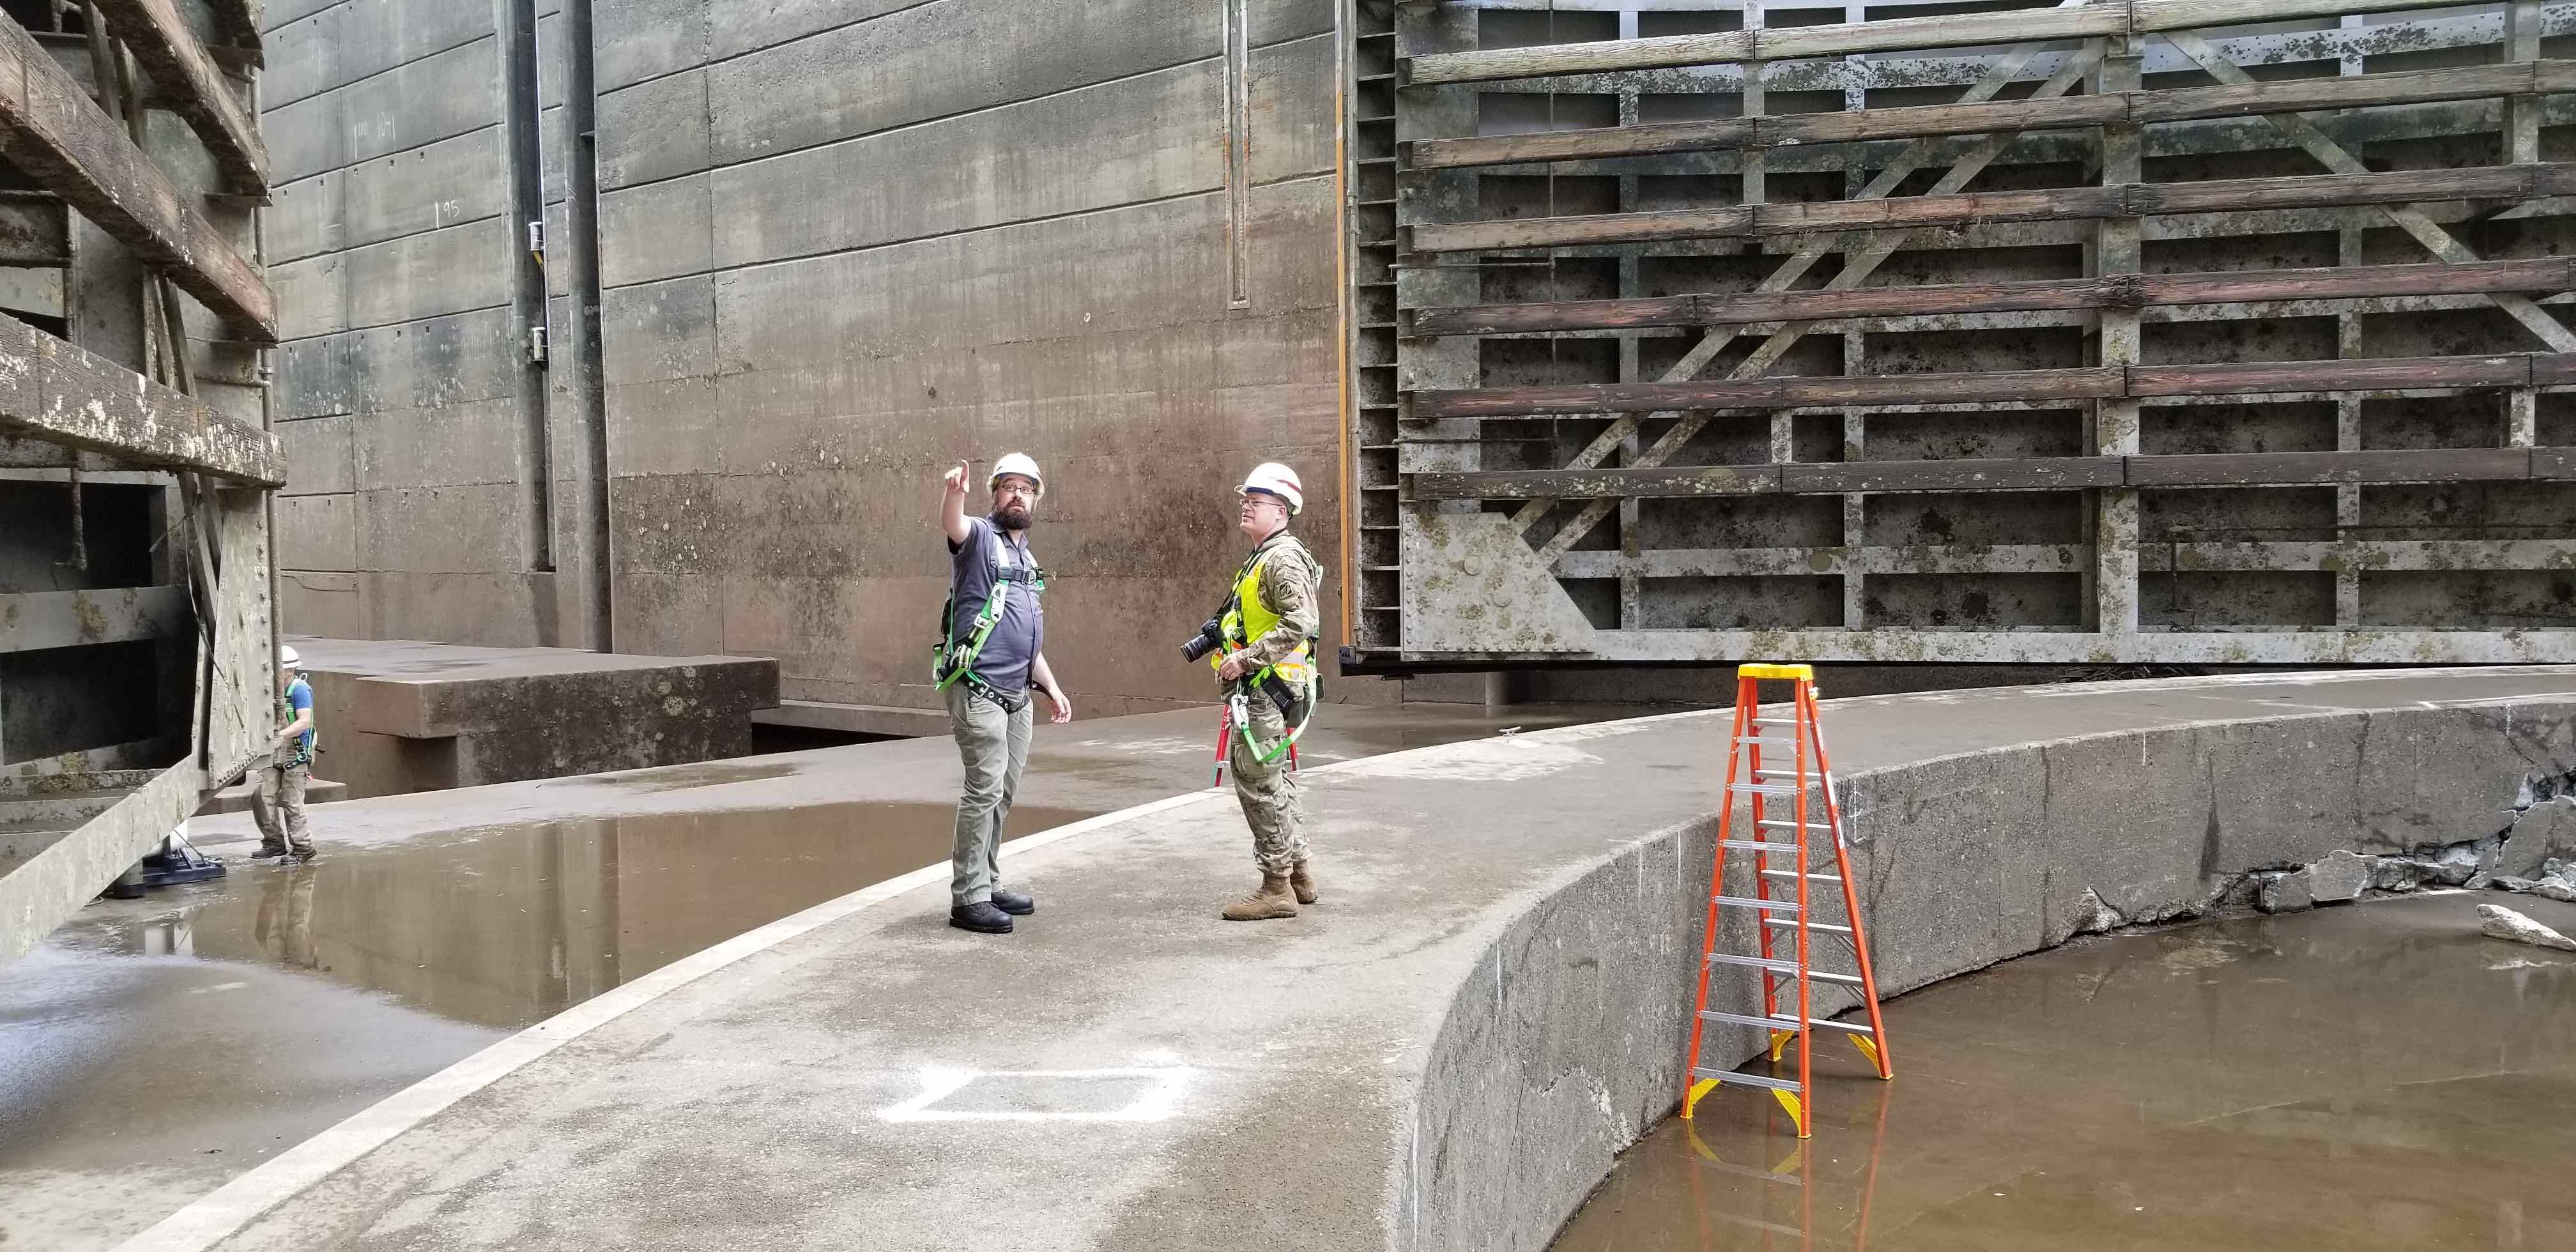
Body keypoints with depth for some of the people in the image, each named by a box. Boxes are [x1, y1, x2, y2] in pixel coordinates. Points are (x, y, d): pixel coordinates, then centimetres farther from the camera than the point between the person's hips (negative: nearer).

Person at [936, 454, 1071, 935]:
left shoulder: (1028, 558, 19)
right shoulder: (980, 537, -4)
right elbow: (952, 524, -30)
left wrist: (1051, 687, 21)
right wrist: (953, 491, -51)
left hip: (1017, 696, 8)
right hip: (978, 692, -8)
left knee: (1003, 795, 12)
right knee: (984, 790, -11)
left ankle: (988, 886, 21)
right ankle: (968, 899, -7)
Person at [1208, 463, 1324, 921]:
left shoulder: (1284, 558, -14)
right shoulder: (1262, 558, 19)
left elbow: (1300, 623, -26)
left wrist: (1246, 658, -24)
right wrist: (1230, 651, 17)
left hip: (1269, 689, -11)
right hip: (1262, 688, 11)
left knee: (1258, 781, -9)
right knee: (1277, 780, 17)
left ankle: (1277, 888, -4)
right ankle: (1299, 874, 26)